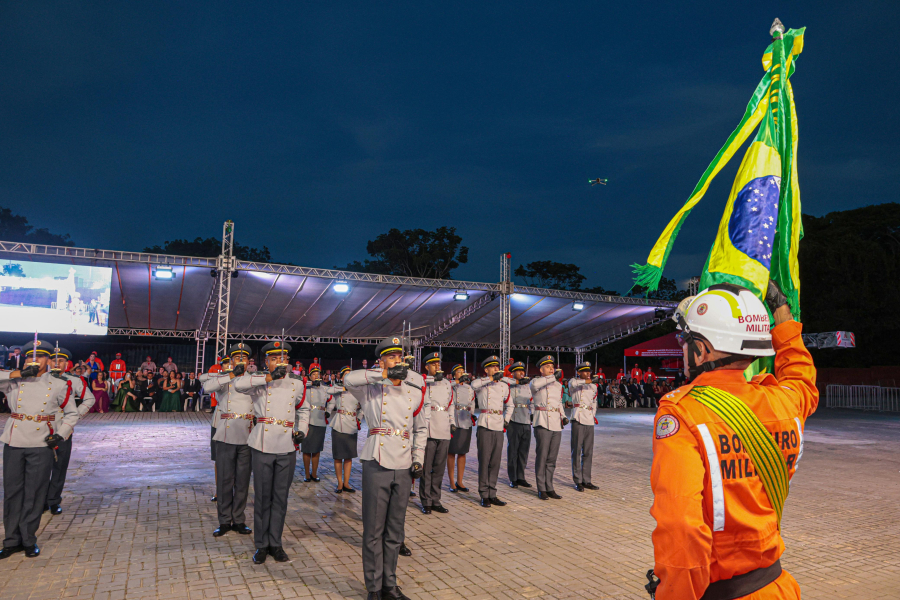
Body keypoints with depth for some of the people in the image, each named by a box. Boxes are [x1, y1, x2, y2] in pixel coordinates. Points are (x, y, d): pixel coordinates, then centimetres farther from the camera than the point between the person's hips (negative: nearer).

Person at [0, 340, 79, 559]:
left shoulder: (59, 385, 4)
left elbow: (71, 414, 10)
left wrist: (61, 434, -5)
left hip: (41, 446, -1)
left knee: (34, 494, 4)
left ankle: (29, 540, 17)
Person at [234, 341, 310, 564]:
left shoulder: (297, 383, 8)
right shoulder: (259, 381, -1)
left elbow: (303, 409, 23)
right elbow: (238, 384, -22)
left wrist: (302, 431, 7)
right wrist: (269, 377, -25)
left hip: (287, 448, 2)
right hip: (262, 446, -2)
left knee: (280, 497, 9)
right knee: (262, 497, 6)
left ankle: (275, 543, 22)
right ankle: (261, 544, 20)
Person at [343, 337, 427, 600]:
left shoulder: (414, 392, 9)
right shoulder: (371, 390, 0)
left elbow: (421, 428, 20)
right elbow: (349, 379, -21)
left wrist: (418, 459, 10)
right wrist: (386, 374, -24)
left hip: (404, 469, 4)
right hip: (377, 466, -3)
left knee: (395, 531, 13)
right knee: (374, 531, 4)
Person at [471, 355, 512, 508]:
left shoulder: (504, 385, 14)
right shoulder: (482, 383, -1)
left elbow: (509, 405, 27)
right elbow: (474, 384, -27)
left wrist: (506, 420, 13)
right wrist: (492, 378, -26)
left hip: (499, 427, 5)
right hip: (485, 426, -5)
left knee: (495, 462, 8)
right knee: (484, 461, -1)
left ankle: (492, 494, 17)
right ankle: (484, 495, 7)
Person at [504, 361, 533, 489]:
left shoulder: (527, 386, 17)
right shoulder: (509, 385, -1)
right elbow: (501, 380, -21)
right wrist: (518, 381, -19)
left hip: (526, 422, 6)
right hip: (514, 422, -5)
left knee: (524, 451, 9)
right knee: (513, 451, 0)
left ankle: (520, 477, 19)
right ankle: (513, 479, 9)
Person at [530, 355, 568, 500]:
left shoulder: (558, 385, 16)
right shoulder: (536, 381, -2)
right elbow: (535, 385, -28)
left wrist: (564, 417, 10)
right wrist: (554, 377, -30)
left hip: (556, 424, 6)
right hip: (543, 423, -5)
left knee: (552, 458, 9)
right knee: (542, 457, -3)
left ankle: (549, 488, 17)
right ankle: (541, 489, 6)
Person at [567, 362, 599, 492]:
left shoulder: (593, 386, 18)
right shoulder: (573, 381, 1)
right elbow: (573, 383, -24)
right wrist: (590, 380, -30)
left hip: (589, 421, 5)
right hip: (578, 419, -5)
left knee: (588, 452, 8)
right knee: (577, 451, -3)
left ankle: (586, 480, 16)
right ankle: (578, 481, 3)